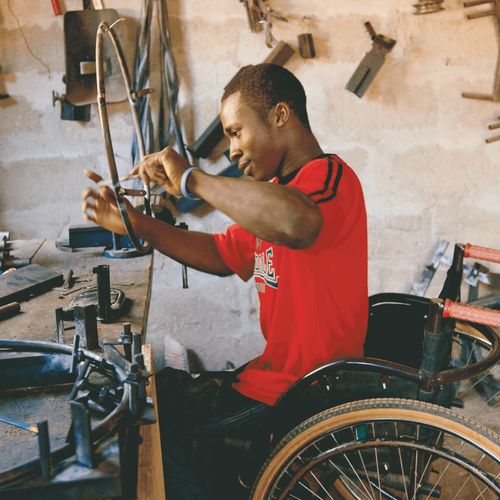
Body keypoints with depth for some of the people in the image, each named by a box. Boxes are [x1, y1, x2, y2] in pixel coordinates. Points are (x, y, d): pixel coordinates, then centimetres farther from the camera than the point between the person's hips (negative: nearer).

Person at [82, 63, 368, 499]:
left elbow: (294, 223, -44)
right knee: (166, 387, 18)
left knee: (161, 420, -3)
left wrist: (192, 179, -30)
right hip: (280, 368, 10)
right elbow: (222, 255, 15)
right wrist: (133, 223, 4)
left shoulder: (327, 175, -19)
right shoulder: (278, 188, 13)